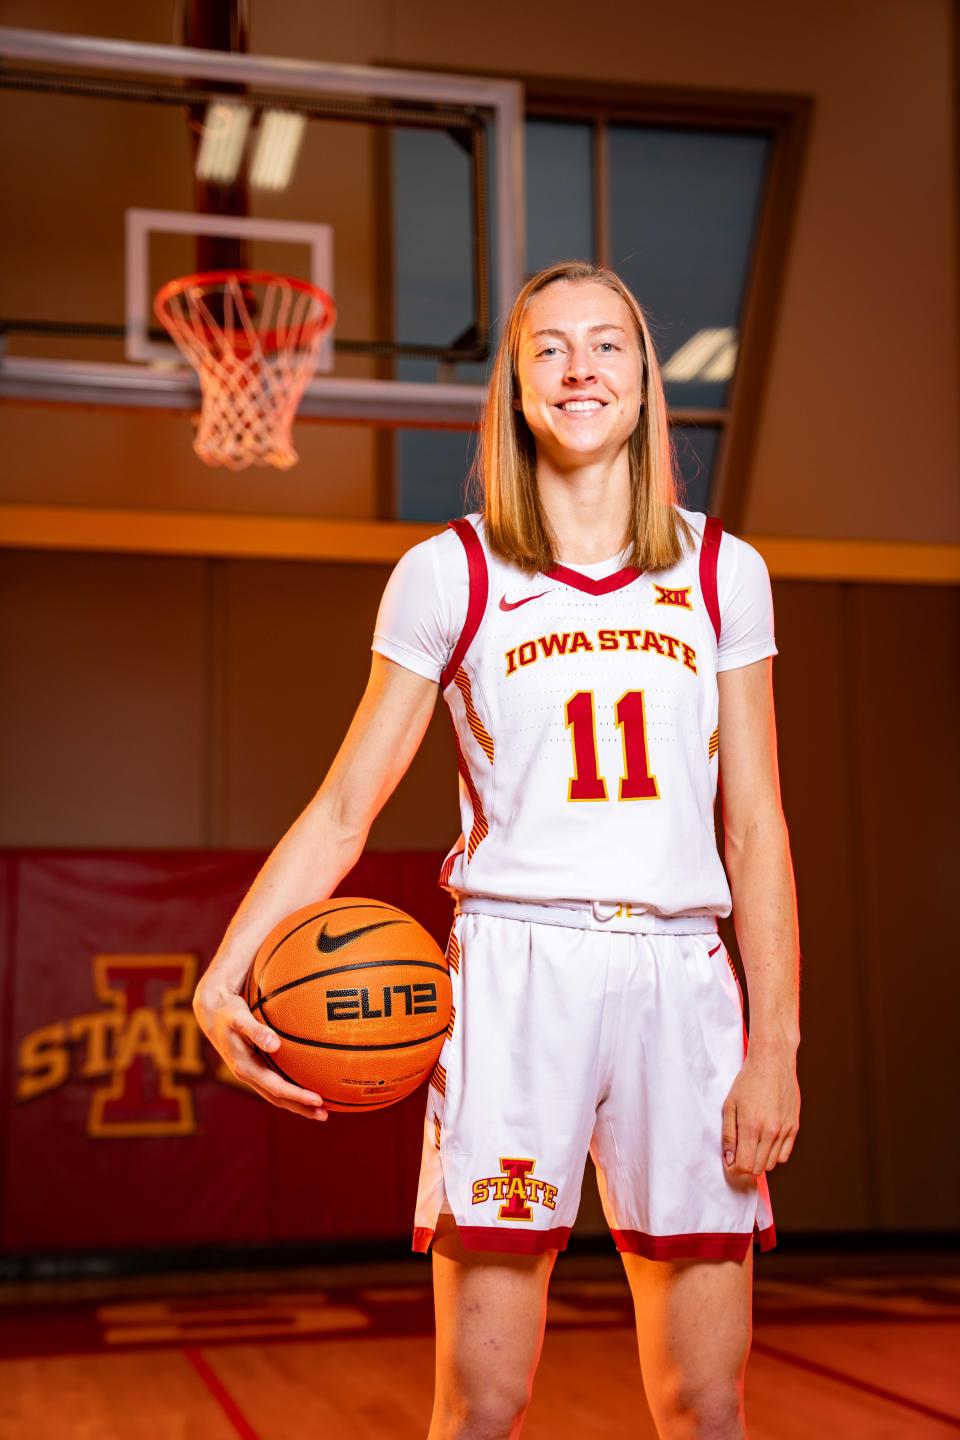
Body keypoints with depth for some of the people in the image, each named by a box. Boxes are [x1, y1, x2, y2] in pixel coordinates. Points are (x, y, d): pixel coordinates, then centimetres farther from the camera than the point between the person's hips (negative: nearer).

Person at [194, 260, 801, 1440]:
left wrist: (776, 1044, 2)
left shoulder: (723, 574, 9)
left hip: (681, 978, 2)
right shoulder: (448, 576, 3)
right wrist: (227, 972, -10)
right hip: (515, 970, -2)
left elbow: (756, 828, 8)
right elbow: (342, 810, 4)